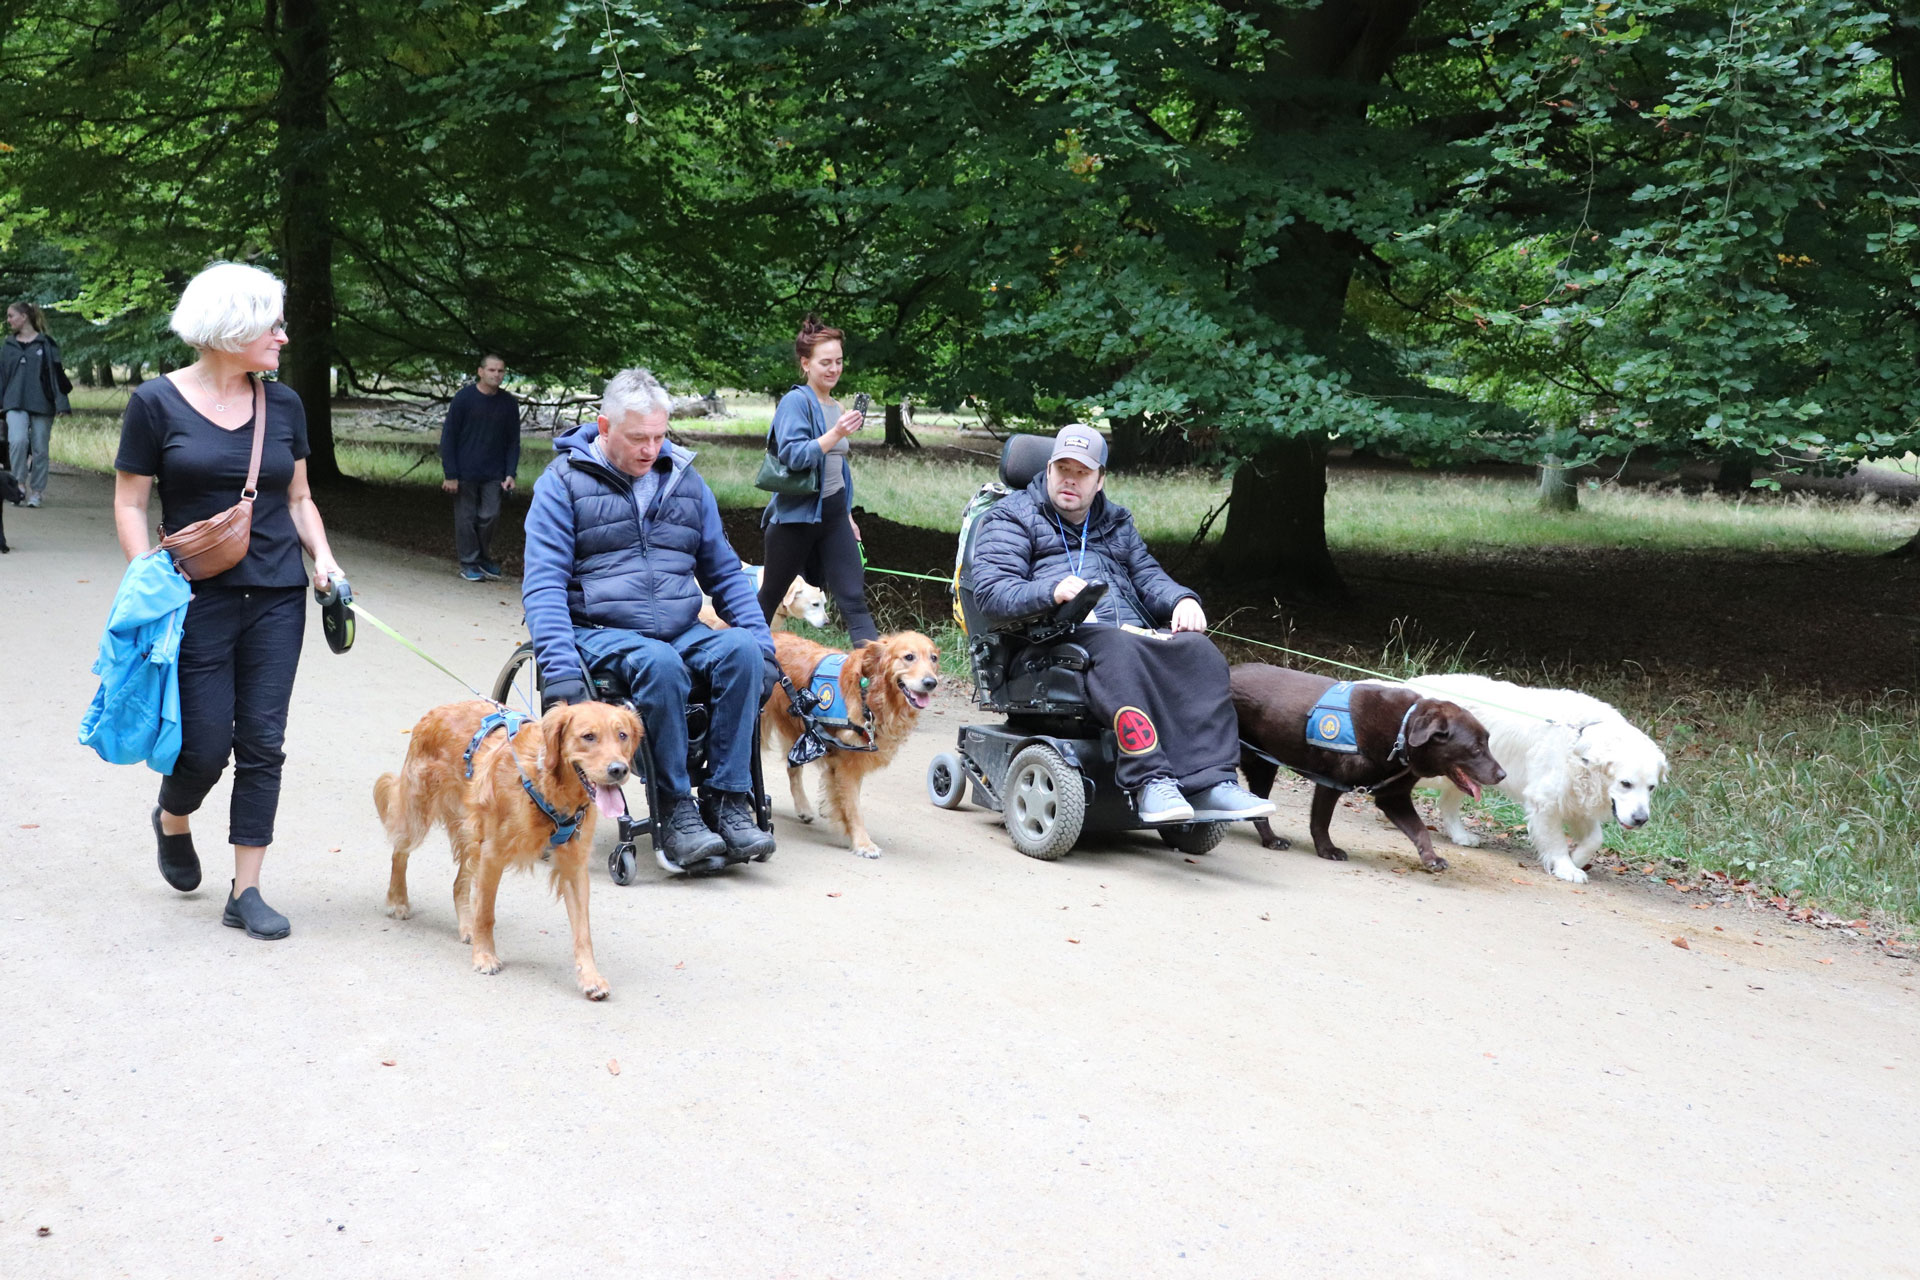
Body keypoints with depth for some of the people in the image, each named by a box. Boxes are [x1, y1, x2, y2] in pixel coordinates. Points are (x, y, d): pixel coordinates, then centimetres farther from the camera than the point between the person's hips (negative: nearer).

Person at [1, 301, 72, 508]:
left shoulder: (46, 344, 2)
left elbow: (56, 373, 0)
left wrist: (61, 403, -6)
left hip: (42, 405, -2)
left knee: (40, 449, 2)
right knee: (18, 440, -20)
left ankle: (36, 491, 13)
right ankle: (20, 483, -6)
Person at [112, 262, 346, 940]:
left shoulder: (283, 404, 7)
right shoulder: (157, 403, -4)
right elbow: (130, 504, -1)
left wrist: (322, 556, -2)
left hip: (277, 598, 4)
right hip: (199, 599, -3)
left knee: (262, 743, 2)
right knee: (205, 745, -1)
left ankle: (245, 891, 11)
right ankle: (172, 819, 34)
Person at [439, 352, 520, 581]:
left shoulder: (508, 403, 2)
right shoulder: (464, 397, -7)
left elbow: (513, 441, 9)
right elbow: (448, 437, -6)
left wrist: (510, 473, -1)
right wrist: (450, 475, -10)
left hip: (493, 476, 2)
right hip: (465, 474, -2)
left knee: (490, 515, -1)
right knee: (466, 518, 3)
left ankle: (484, 558, 19)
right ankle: (469, 563, 15)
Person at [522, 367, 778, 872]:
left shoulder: (684, 479, 15)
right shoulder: (563, 483, 1)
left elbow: (723, 571, 20)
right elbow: (543, 586, -7)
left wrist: (763, 642, 6)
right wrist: (561, 673, -21)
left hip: (682, 631, 4)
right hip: (599, 634, -4)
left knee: (742, 649, -26)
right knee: (659, 663, -36)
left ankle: (732, 806, -26)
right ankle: (676, 814, -26)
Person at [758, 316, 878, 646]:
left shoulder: (836, 407, 12)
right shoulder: (795, 402, -10)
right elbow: (793, 455, -22)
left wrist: (848, 516, 24)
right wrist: (836, 434, -32)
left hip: (833, 516, 6)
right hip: (796, 515, -6)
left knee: (853, 597, -5)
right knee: (770, 596, 9)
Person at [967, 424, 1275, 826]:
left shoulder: (1116, 523, 33)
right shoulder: (1013, 516, 15)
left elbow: (1148, 577, 24)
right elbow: (990, 592, 0)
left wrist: (1183, 600, -1)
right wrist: (1052, 592, -20)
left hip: (1133, 630, 5)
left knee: (1199, 652, -27)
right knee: (1121, 651, -40)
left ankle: (1209, 781, -39)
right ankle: (1150, 781, -49)